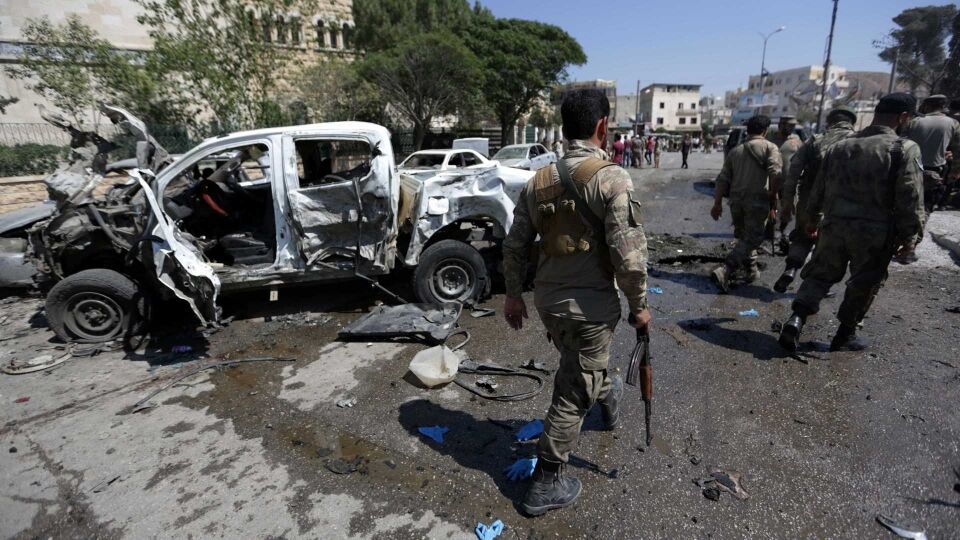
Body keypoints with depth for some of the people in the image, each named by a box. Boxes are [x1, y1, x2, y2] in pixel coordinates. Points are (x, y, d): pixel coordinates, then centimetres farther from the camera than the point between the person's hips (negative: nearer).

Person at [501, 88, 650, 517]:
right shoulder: (611, 178, -16)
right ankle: (547, 483, 21)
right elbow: (628, 253, -19)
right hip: (590, 305, -6)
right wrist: (638, 305, -5)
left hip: (547, 299, 6)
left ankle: (606, 393, 62)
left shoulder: (538, 181, 3)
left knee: (579, 368, 31)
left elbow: (515, 245, 7)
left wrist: (513, 295, 18)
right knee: (573, 393, 8)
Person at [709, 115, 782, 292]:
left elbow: (723, 179, 9)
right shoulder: (770, 147, -1)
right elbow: (776, 173, -17)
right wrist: (772, 194, -3)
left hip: (736, 199, 6)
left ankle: (750, 271, 32)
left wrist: (717, 203, 11)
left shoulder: (735, 151, 14)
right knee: (752, 239, -3)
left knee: (744, 236, 21)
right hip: (757, 200, -5)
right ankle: (723, 271, -20)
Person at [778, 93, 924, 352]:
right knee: (863, 285, 12)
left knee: (820, 274, 12)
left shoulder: (839, 146, 8)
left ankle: (796, 319, -8)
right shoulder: (904, 149, -7)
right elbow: (910, 199, -10)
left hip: (834, 225, 4)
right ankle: (845, 335, 21)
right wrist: (910, 236, -2)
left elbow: (818, 188, 14)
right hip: (874, 232, -3)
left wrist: (812, 217, 25)